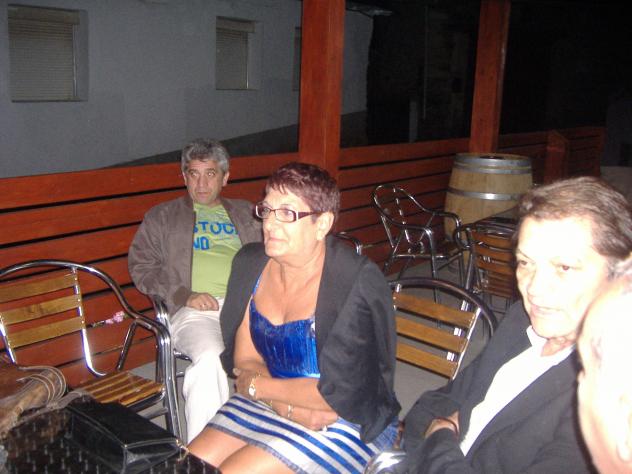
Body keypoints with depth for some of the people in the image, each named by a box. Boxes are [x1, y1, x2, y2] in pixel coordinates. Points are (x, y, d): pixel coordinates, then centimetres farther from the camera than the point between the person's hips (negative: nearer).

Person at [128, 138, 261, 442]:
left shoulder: (245, 212, 29)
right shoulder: (162, 216, 22)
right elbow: (141, 266, 12)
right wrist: (184, 295, -5)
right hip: (195, 309, -2)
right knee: (209, 358, -36)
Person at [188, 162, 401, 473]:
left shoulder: (358, 283, -23)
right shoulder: (249, 263, -2)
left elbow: (341, 394, -23)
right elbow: (244, 359, 0)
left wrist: (257, 386, -11)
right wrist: (290, 408, -18)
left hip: (349, 421, -6)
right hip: (270, 403, 6)